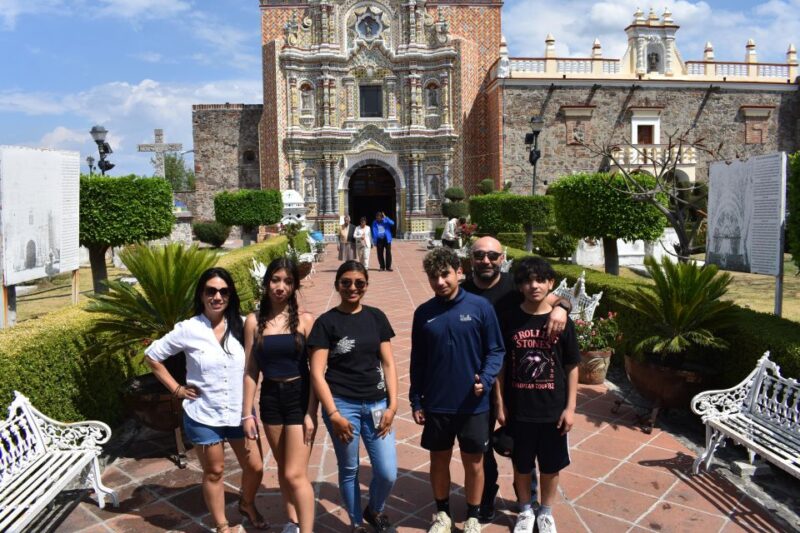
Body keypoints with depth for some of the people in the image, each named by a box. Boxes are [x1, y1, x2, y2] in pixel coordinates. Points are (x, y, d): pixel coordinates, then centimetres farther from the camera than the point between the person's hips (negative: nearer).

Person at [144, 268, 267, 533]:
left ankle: (247, 505, 42)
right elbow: (152, 355, -1)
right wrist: (176, 389, -4)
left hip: (239, 413, 3)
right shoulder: (188, 329, -12)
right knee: (214, 473, 13)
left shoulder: (241, 325, -6)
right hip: (203, 416, -2)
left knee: (255, 467, 12)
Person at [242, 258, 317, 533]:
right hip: (270, 397, 3)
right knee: (283, 468, 18)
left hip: (299, 396, -3)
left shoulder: (304, 320, -8)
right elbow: (250, 371, 2)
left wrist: (311, 413, -11)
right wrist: (247, 413, 2)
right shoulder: (254, 321, -1)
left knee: (295, 474, -5)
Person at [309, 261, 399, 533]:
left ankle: (375, 510, 33)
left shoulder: (376, 317, 4)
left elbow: (388, 363, 6)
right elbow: (317, 372, -7)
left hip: (376, 404, 3)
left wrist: (392, 405, -1)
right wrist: (333, 414, -11)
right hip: (342, 405, -2)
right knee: (349, 469, 11)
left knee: (388, 473, 2)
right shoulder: (326, 322, -5)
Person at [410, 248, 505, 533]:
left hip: (473, 405, -2)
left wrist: (486, 379, -21)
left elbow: (496, 350, -4)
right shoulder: (423, 313, -2)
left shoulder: (480, 307, -10)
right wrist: (416, 401, 4)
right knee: (439, 460, 16)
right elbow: (417, 360, 5)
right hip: (436, 404, 2)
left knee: (474, 463, 13)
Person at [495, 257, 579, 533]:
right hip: (518, 408, 0)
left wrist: (570, 408, -3)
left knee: (551, 465, 15)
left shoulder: (562, 321, -7)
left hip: (553, 409, 0)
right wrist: (500, 404, -2)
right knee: (521, 464, 15)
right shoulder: (509, 319, -7)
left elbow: (572, 367, -1)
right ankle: (525, 510, 38)